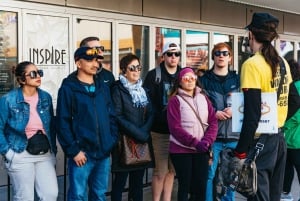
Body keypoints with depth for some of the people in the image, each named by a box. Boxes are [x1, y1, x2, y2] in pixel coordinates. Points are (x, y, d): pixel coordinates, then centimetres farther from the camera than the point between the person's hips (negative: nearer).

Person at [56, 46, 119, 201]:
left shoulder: (103, 88, 14)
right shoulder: (68, 89, -4)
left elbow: (111, 117, 17)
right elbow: (63, 123, -9)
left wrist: (112, 141, 6)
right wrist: (73, 151, -14)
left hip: (104, 153, 6)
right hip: (82, 153, -5)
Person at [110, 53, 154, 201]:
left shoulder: (143, 90, 14)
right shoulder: (118, 90, -6)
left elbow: (150, 114, 8)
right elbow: (118, 117, -13)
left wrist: (144, 132, -9)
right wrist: (137, 133, -16)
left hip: (142, 141, 6)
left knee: (137, 180, 11)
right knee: (120, 181, 0)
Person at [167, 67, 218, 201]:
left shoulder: (204, 98, 11)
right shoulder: (175, 100, -3)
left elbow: (213, 122, 4)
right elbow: (175, 127, -11)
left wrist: (207, 141, -12)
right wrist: (195, 142, -18)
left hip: (202, 150, 4)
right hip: (181, 150, -4)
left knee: (201, 185, 5)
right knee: (184, 185, 2)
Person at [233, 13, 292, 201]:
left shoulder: (253, 64, -14)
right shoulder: (283, 63, 10)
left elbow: (252, 114, -19)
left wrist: (240, 151, -16)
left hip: (261, 140, -8)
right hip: (279, 138, 8)